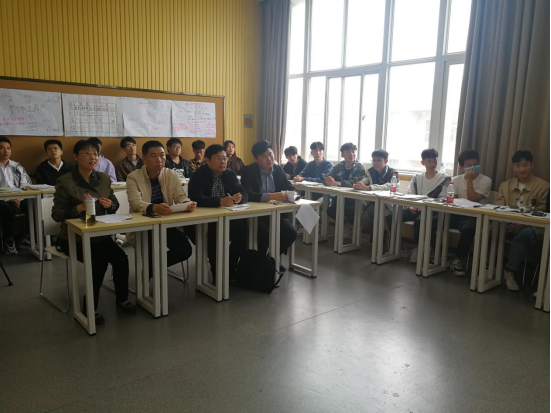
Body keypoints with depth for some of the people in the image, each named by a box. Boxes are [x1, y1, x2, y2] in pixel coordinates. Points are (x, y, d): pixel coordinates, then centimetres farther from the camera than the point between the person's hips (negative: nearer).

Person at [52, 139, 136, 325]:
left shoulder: (104, 178, 5)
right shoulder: (65, 182, -10)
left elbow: (115, 204, 14)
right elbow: (56, 214, -12)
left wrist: (110, 204, -10)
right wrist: (80, 207, -26)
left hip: (99, 234, 5)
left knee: (121, 258, -19)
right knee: (99, 261, -26)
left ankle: (122, 299, 5)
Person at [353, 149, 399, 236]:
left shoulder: (393, 173, -10)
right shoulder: (371, 171, 8)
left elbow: (388, 187, -30)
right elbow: (363, 182, -7)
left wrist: (367, 188, -44)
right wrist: (358, 185, -34)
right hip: (374, 202, 4)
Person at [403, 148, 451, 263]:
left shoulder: (445, 178, 1)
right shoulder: (417, 178, 16)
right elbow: (409, 194, 11)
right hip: (416, 208, 4)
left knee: (419, 221, -37)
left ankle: (419, 249, -14)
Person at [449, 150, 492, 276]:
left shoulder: (486, 181, -4)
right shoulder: (456, 180, 8)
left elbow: (473, 199, -15)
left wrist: (469, 180, -16)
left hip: (475, 216, -3)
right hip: (458, 214, 4)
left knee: (468, 227, -38)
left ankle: (459, 258, -16)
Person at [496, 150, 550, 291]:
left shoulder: (543, 186, 3)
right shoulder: (505, 185, 15)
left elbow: (541, 214, -3)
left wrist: (521, 224, -21)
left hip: (529, 227, -3)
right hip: (507, 225, 3)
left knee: (524, 234, -38)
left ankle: (510, 272, -26)